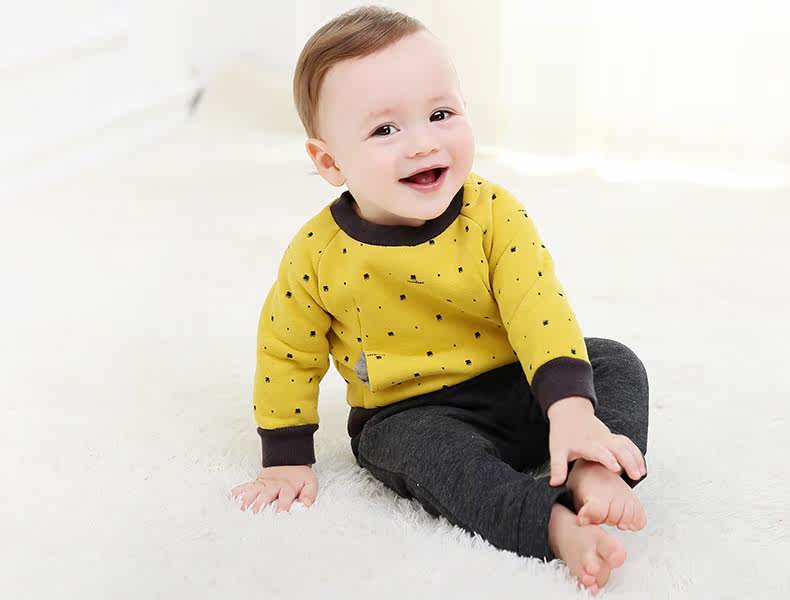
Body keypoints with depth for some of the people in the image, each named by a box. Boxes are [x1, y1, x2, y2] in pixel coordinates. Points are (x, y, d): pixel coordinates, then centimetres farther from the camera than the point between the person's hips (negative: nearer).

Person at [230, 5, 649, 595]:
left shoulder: (493, 212, -16)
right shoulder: (318, 254, -15)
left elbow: (539, 307, -21)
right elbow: (286, 354, -1)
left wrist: (572, 408, -35)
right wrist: (287, 459, 2)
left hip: (513, 389, 2)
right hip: (409, 415, -2)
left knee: (616, 362, -12)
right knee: (426, 449, -33)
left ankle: (595, 478, -28)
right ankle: (555, 524, -37)